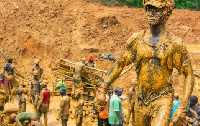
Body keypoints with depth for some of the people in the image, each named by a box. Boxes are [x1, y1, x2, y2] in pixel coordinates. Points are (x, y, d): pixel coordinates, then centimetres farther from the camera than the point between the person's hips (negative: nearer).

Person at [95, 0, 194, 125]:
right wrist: (102, 90, 3)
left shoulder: (174, 43, -9)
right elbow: (119, 64, 10)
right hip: (142, 100, 4)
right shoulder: (137, 39, 1)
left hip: (163, 99, -4)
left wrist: (183, 108, -15)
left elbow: (189, 75, -6)